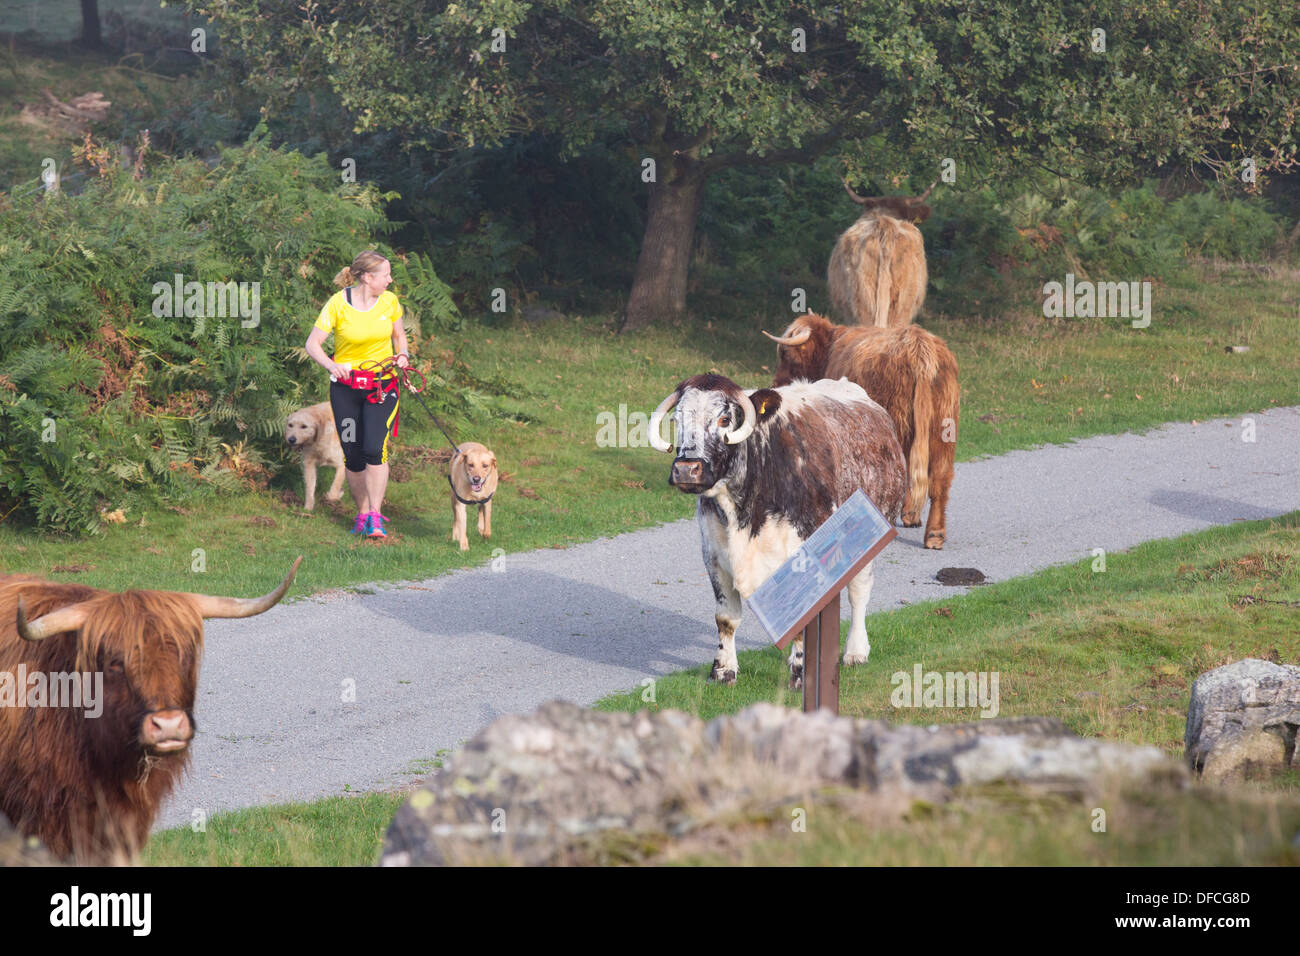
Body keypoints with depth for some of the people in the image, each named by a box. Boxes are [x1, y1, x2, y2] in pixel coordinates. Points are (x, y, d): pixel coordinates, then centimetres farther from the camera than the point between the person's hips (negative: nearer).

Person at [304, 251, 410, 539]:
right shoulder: (338, 304, -11)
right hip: (345, 386, -1)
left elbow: (399, 335, 18)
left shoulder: (389, 301, -1)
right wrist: (331, 365, -25)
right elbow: (312, 344, -7)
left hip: (382, 385, 1)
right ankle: (362, 514, 18)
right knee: (353, 455, 0)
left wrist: (403, 355, -3)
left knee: (375, 448, -17)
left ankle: (375, 517, -10)